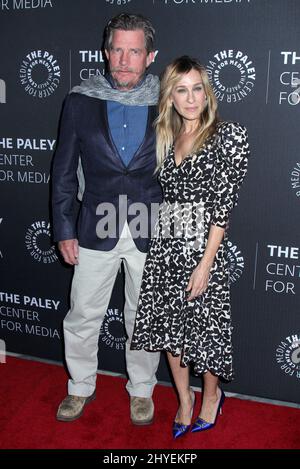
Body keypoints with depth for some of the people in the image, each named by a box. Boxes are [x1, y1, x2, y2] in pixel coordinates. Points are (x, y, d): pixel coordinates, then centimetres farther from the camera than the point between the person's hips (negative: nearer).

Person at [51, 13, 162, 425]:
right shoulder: (80, 102, -1)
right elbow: (64, 171, 2)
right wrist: (64, 230, -1)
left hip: (150, 233, 0)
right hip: (96, 231, 1)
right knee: (82, 316, 11)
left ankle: (141, 390, 36)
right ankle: (81, 387, 36)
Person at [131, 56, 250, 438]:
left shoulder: (229, 136, -7)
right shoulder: (166, 137, 10)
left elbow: (224, 203, -12)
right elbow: (164, 194, 12)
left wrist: (206, 263, -16)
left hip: (203, 246, -5)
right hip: (164, 245, 5)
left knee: (204, 324, 7)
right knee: (170, 324, 12)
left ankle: (211, 393, 35)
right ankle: (184, 399, 33)